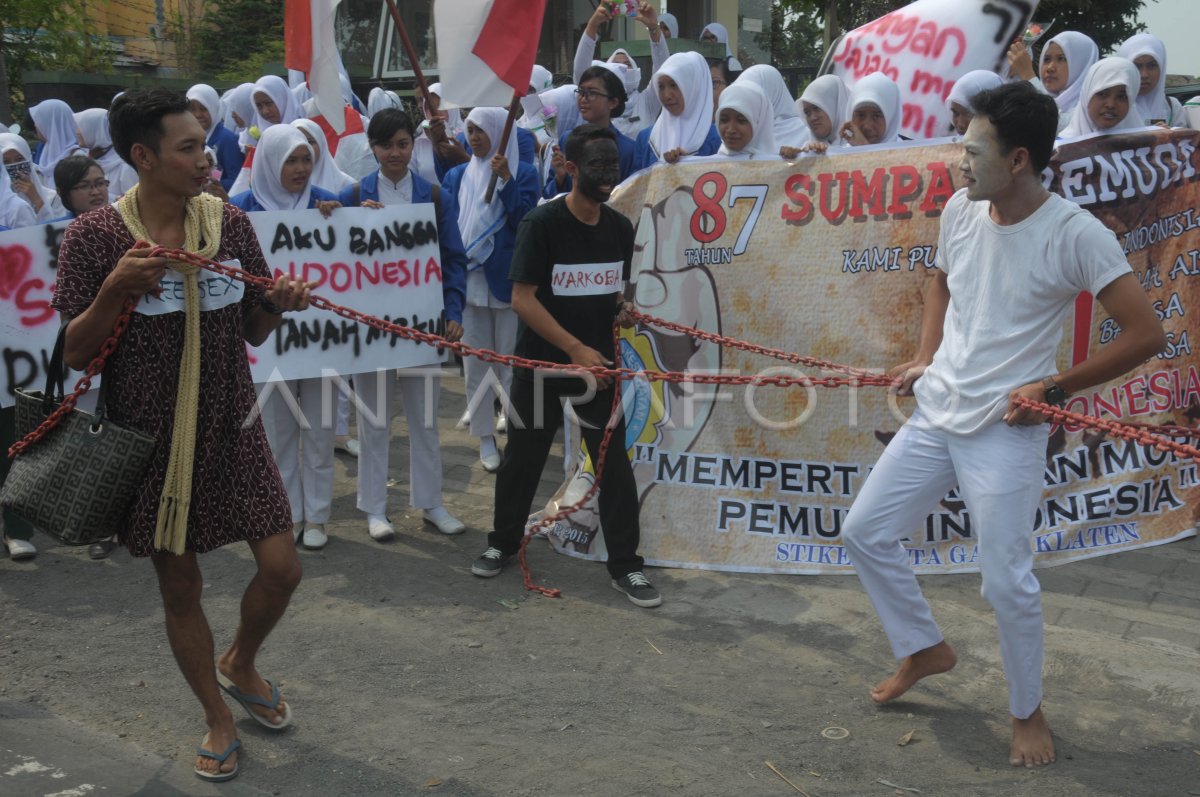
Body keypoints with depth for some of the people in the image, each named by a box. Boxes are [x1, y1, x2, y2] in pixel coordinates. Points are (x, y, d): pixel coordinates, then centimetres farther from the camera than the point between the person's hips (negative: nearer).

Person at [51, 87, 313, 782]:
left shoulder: (231, 223, -1)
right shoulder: (94, 236, -10)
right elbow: (75, 354, -9)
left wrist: (279, 302, -14)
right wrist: (117, 288, -24)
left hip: (231, 427, 3)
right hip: (151, 437, -2)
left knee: (282, 568, 0)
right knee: (180, 585, 9)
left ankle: (241, 665, 33)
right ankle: (219, 719, 31)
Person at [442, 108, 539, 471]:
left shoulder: (523, 173, 1)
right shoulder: (457, 176, 11)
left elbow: (522, 220, -10)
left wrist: (505, 179, -19)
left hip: (508, 279, -3)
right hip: (468, 279, 3)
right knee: (476, 362, 5)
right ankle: (485, 438, 13)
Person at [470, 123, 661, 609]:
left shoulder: (620, 228, 3)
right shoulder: (542, 224, -13)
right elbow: (522, 298, -17)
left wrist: (622, 310, -7)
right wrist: (575, 348, -22)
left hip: (597, 362, 4)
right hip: (541, 363, -3)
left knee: (615, 463, 0)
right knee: (522, 458, 10)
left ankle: (624, 565, 11)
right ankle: (503, 543, 33)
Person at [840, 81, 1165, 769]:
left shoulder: (1076, 235, -17)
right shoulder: (961, 211, 1)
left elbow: (1147, 333, -15)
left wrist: (1056, 387, -13)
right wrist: (925, 357, 12)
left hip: (1005, 430, -6)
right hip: (935, 414, 7)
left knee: (1007, 581, -2)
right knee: (866, 531, 9)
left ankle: (1029, 712, 23)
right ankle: (925, 648, 32)